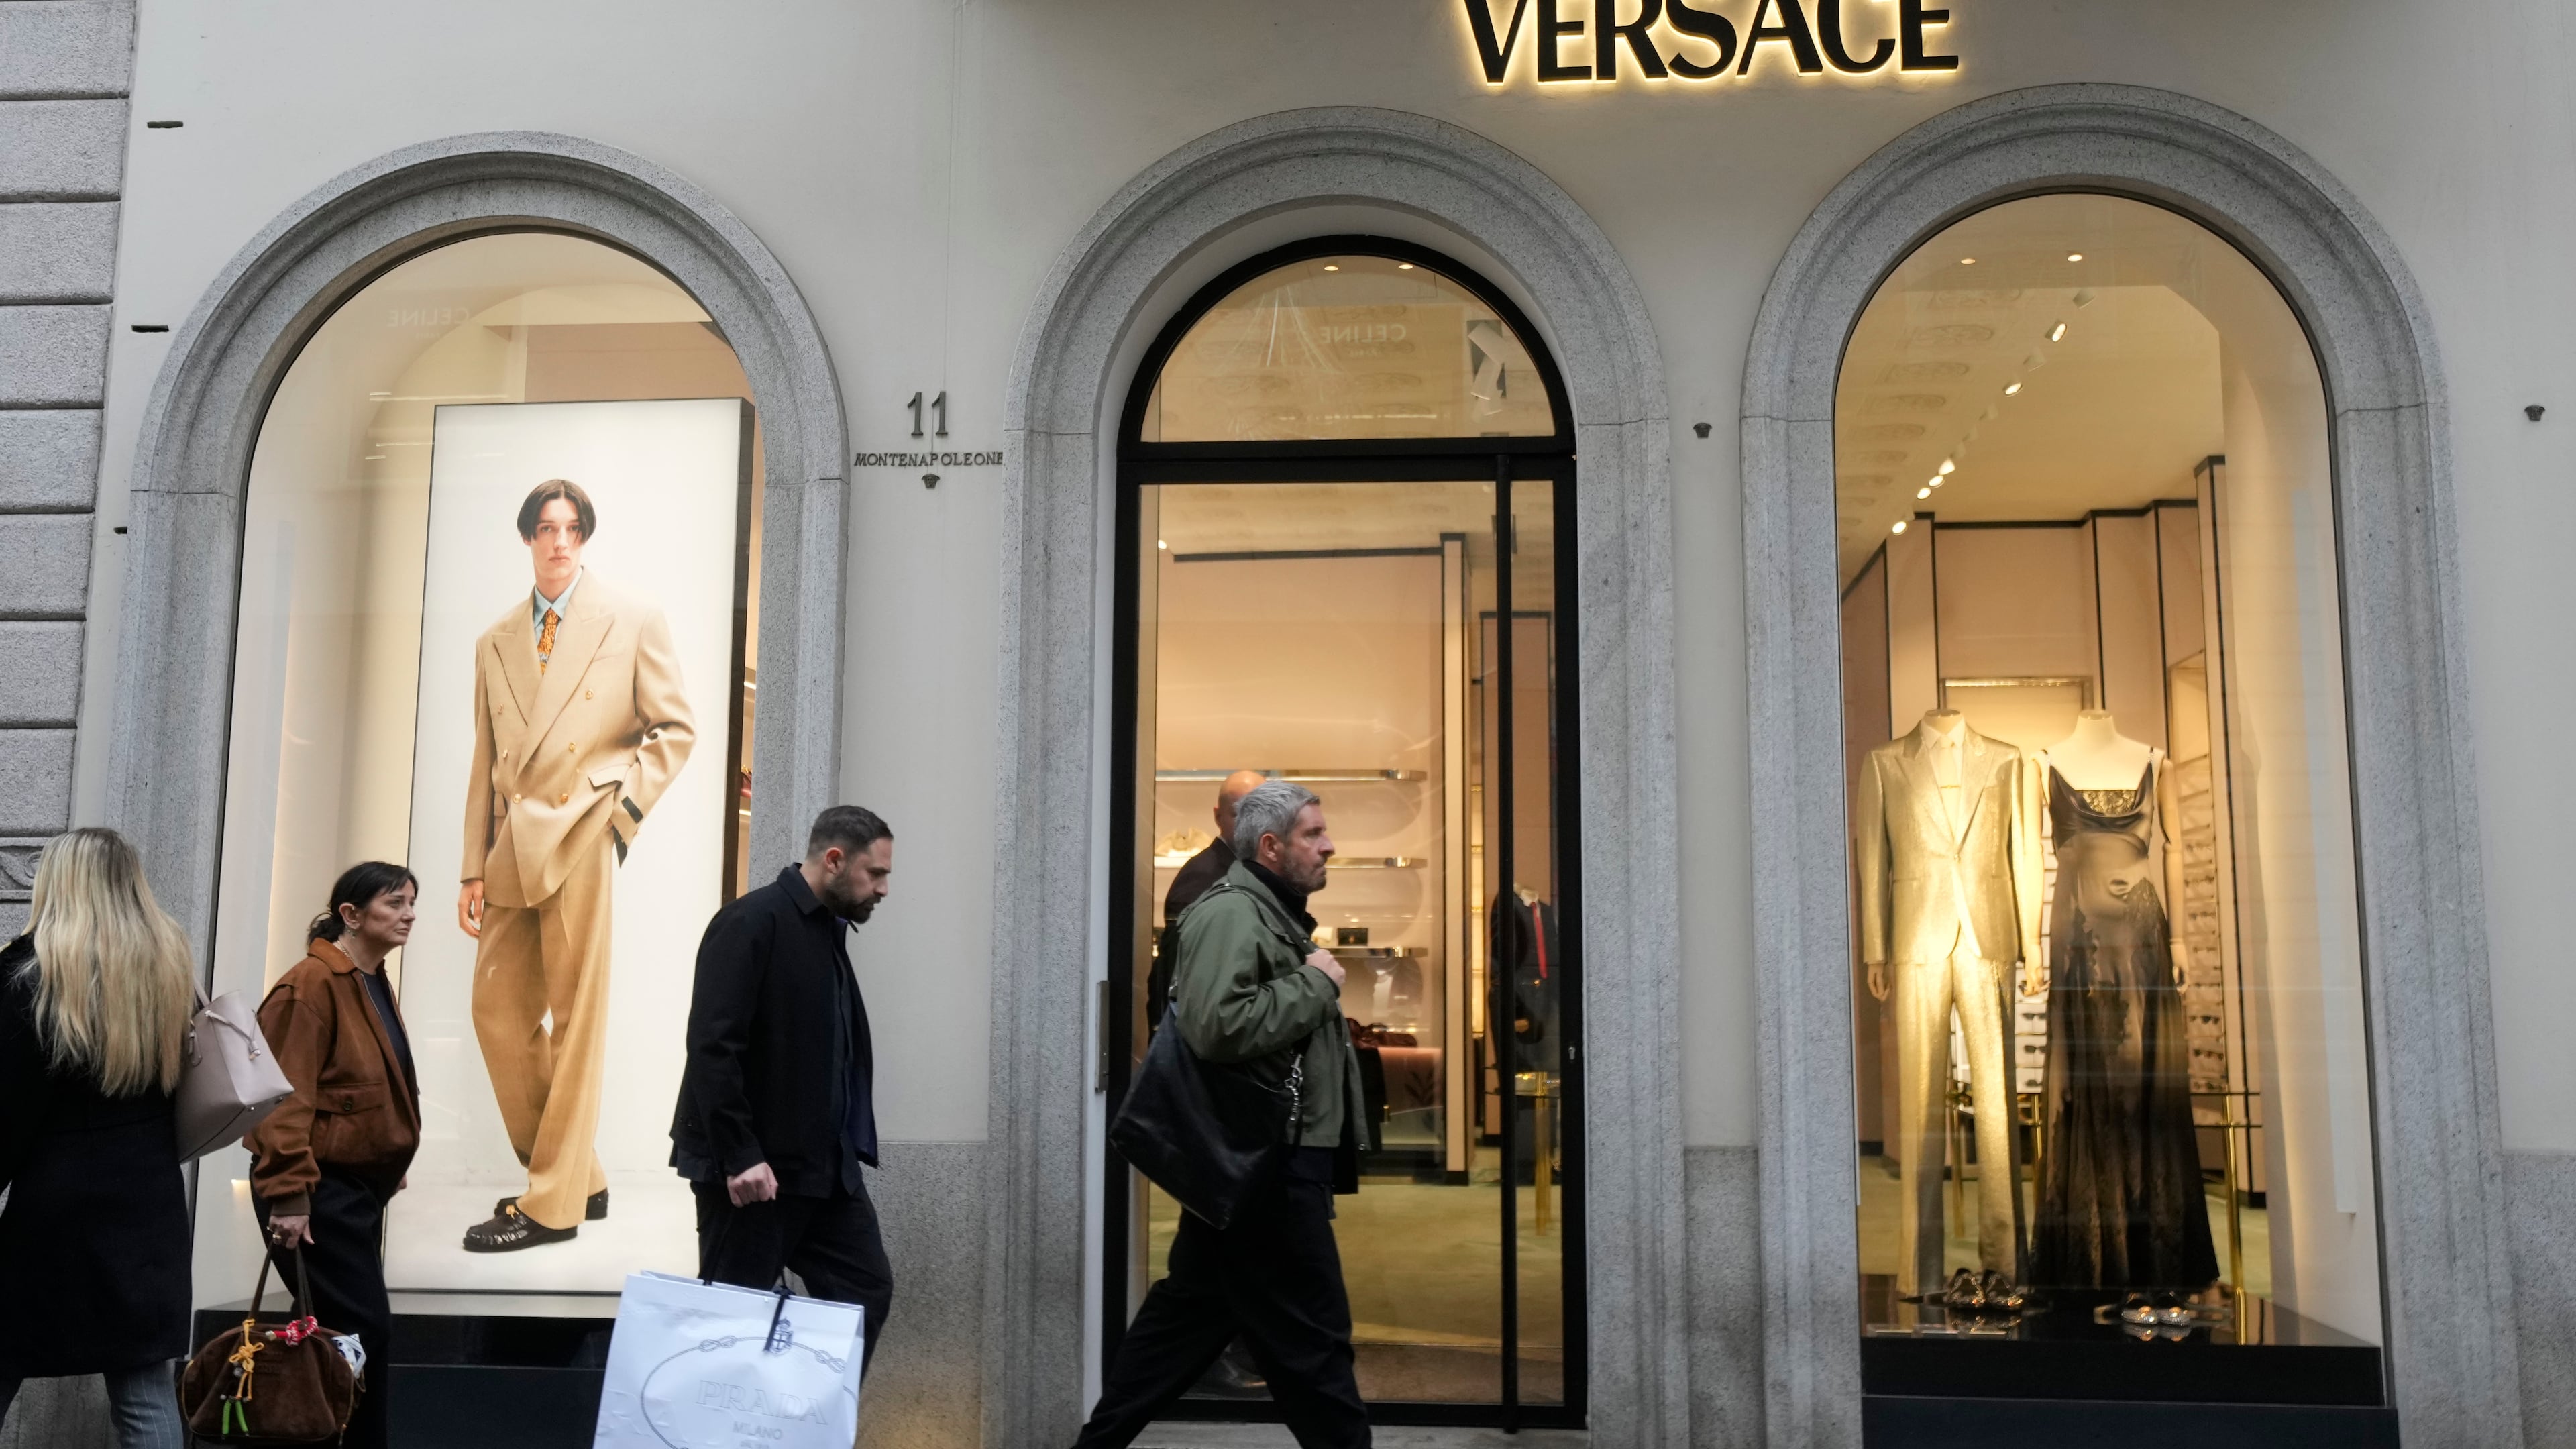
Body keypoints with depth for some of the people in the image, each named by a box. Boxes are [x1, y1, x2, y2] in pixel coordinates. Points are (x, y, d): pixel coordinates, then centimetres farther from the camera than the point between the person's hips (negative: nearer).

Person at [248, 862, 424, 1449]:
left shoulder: (375, 984, 14)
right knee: (364, 1332, -8)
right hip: (319, 1188, -9)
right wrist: (287, 1192, -24)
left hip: (361, 1184, 9)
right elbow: (287, 1095, -20)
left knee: (344, 1333, 12)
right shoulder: (312, 983, -14)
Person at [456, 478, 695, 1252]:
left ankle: (555, 1202, 4)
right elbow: (485, 764, 16)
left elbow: (675, 730, 3)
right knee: (499, 1010, 5)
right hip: (512, 850, 6)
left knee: (576, 1017, -3)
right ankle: (577, 1178, 18)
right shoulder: (495, 642, 16)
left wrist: (623, 805, -10)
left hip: (582, 839, -5)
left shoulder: (635, 623, 3)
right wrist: (473, 868, 10)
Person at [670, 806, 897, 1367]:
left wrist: (846, 1148, 10)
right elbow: (712, 1045, -20)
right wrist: (740, 1156, -22)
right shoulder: (751, 922, -13)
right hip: (753, 1168, -8)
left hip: (823, 1164, 9)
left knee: (866, 1290, 7)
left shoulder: (829, 930, 13)